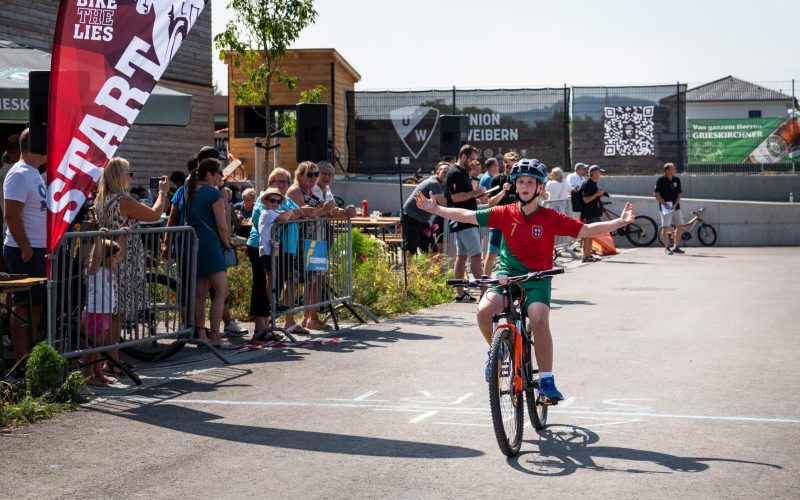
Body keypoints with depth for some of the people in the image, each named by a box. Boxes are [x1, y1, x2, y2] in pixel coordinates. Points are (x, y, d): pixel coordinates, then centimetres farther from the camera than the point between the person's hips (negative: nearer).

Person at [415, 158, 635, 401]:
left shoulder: (551, 218, -4)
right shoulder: (504, 214, 1)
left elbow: (586, 230, -5)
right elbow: (467, 216, 6)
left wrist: (619, 222, -15)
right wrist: (435, 209, 4)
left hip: (537, 278, -2)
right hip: (507, 274, 2)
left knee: (540, 319, -29)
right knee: (484, 311, -25)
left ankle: (547, 381, -15)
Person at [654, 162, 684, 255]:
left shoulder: (677, 180, 9)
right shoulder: (661, 180, -5)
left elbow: (679, 193, 10)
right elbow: (656, 193, -7)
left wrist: (675, 204, -4)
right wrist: (664, 203, -15)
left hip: (675, 207, 5)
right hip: (665, 208, -5)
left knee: (680, 226, 4)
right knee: (665, 227, -6)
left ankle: (676, 247, 14)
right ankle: (667, 248, 4)